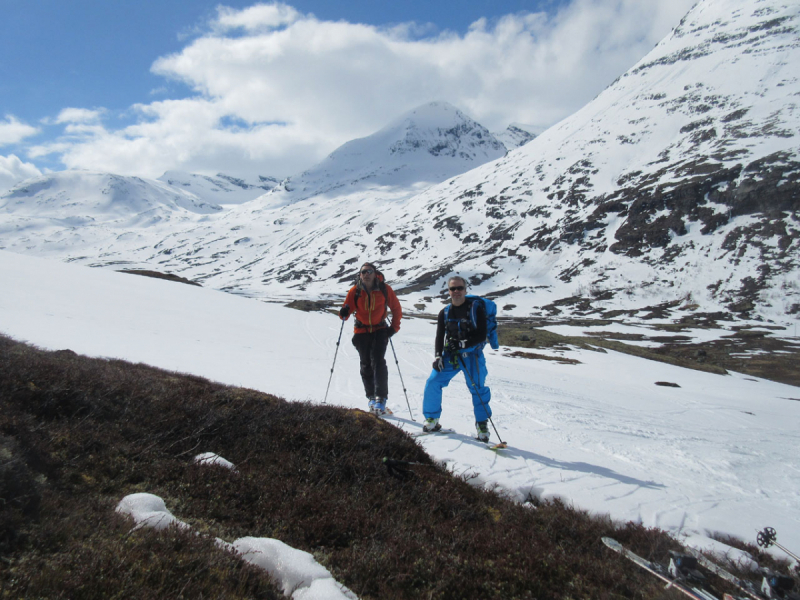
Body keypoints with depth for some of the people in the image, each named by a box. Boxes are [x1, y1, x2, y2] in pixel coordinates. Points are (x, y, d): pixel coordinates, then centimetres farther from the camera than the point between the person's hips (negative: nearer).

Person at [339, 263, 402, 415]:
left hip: (380, 330, -2)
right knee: (366, 365, 9)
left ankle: (381, 398, -12)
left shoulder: (384, 289, -6)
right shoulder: (355, 291, -4)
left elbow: (396, 308, 5)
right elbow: (347, 309, -3)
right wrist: (344, 313, -26)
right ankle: (371, 397, 22)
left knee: (378, 362, -15)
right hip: (361, 331, 2)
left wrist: (394, 327, -3)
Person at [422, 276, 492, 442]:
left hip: (472, 354, -3)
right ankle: (431, 419, 9)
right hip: (450, 355, 4)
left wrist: (463, 344, -21)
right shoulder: (445, 313, 8)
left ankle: (482, 424, 11)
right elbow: (439, 337, 11)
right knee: (433, 382, -7)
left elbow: (482, 336, -9)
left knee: (478, 388, -7)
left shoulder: (476, 309, -4)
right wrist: (438, 355, -4)